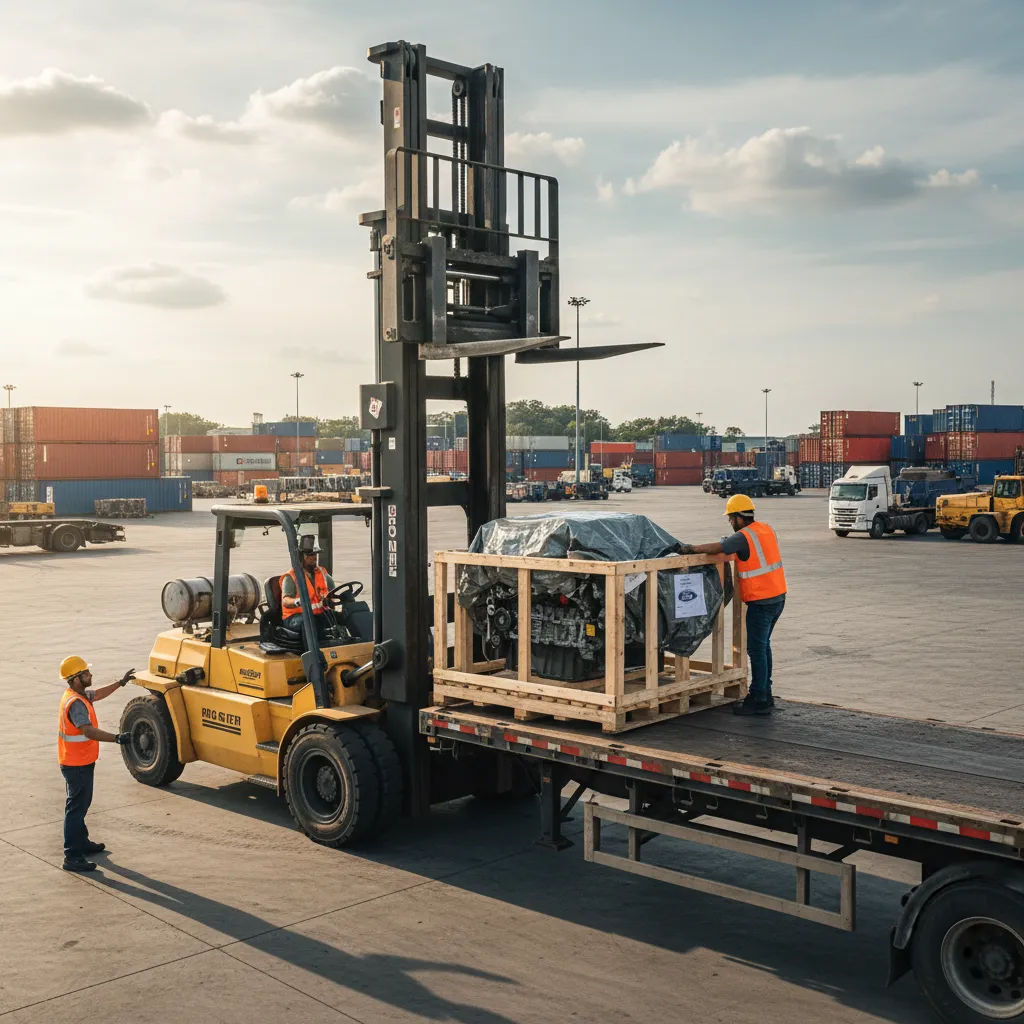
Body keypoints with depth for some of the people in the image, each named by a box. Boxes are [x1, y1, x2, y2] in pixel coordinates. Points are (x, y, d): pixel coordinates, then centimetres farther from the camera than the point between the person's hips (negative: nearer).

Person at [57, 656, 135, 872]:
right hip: (77, 765, -11)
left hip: (81, 762, 11)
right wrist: (116, 738, -47)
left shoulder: (79, 694, 6)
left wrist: (120, 682, 30)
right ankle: (72, 857, -5)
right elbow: (89, 731, -38)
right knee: (76, 808, -7)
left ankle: (81, 842, 38)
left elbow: (97, 694, 28)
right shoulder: (76, 703, -26)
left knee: (81, 804, 23)